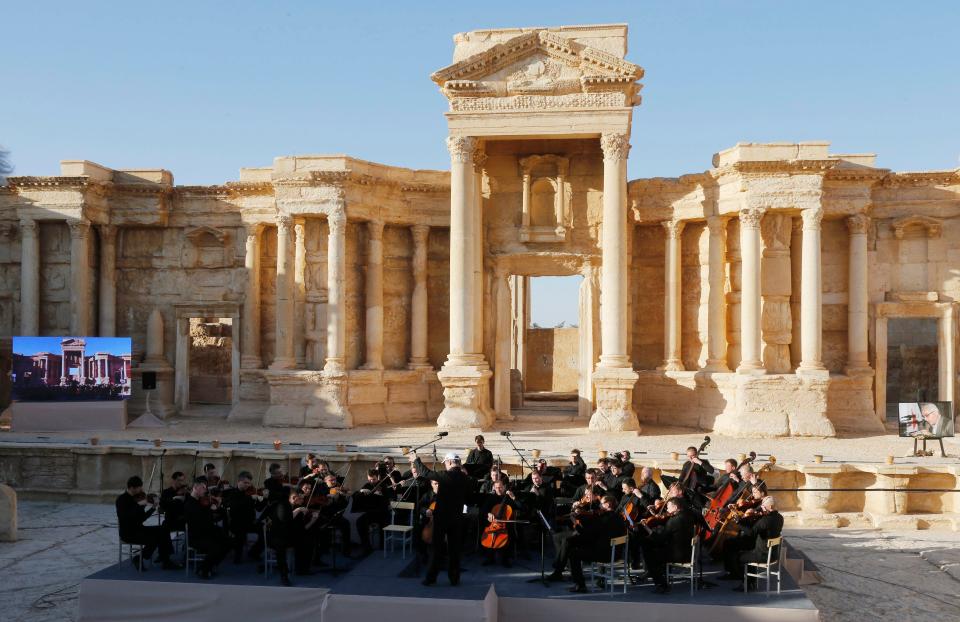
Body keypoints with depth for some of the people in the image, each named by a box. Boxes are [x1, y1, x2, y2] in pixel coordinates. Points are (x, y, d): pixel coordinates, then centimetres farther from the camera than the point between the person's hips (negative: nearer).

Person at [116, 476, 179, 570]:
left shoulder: (136, 498, 9)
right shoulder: (122, 499, -13)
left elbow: (142, 518, 10)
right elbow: (125, 517, -30)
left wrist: (153, 507, -3)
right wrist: (139, 505, -31)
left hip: (138, 528, 8)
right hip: (128, 532, -8)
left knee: (163, 531, -5)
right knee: (154, 538, -26)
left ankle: (166, 561, -3)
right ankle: (139, 558, -3)